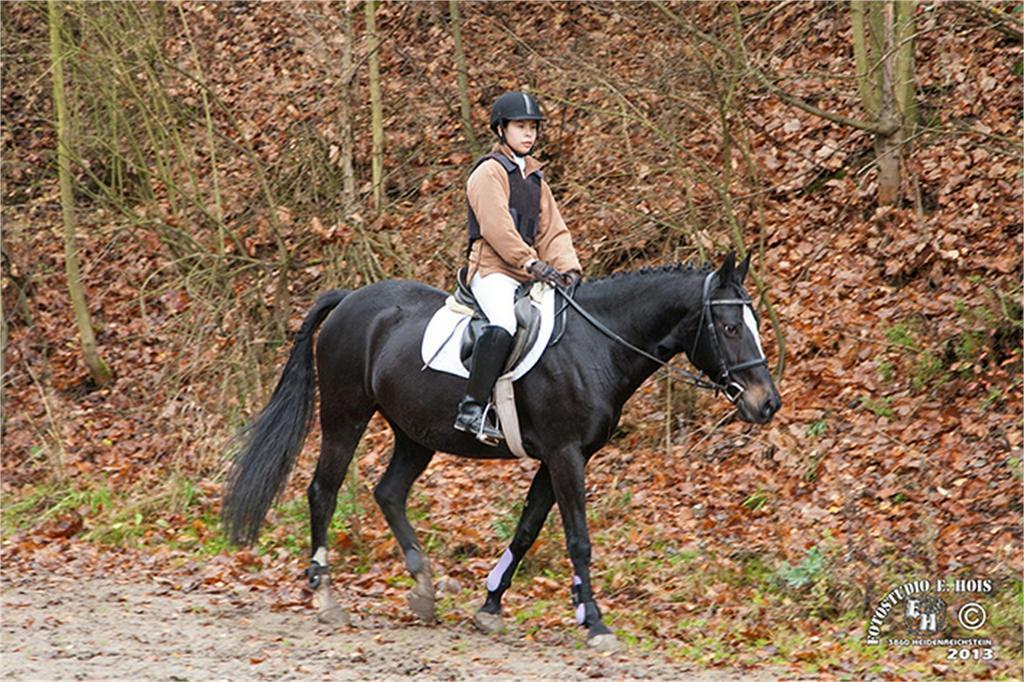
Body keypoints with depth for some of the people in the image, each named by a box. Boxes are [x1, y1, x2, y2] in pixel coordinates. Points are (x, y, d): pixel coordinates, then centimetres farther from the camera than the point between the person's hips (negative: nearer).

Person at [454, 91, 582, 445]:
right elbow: (497, 226, -14)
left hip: (529, 276, 9)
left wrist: (568, 268, -3)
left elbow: (553, 230, 15)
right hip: (492, 270, -9)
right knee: (502, 326, -34)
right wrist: (533, 263, -21)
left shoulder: (534, 178, 23)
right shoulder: (490, 172, -2)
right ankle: (473, 408, -36)